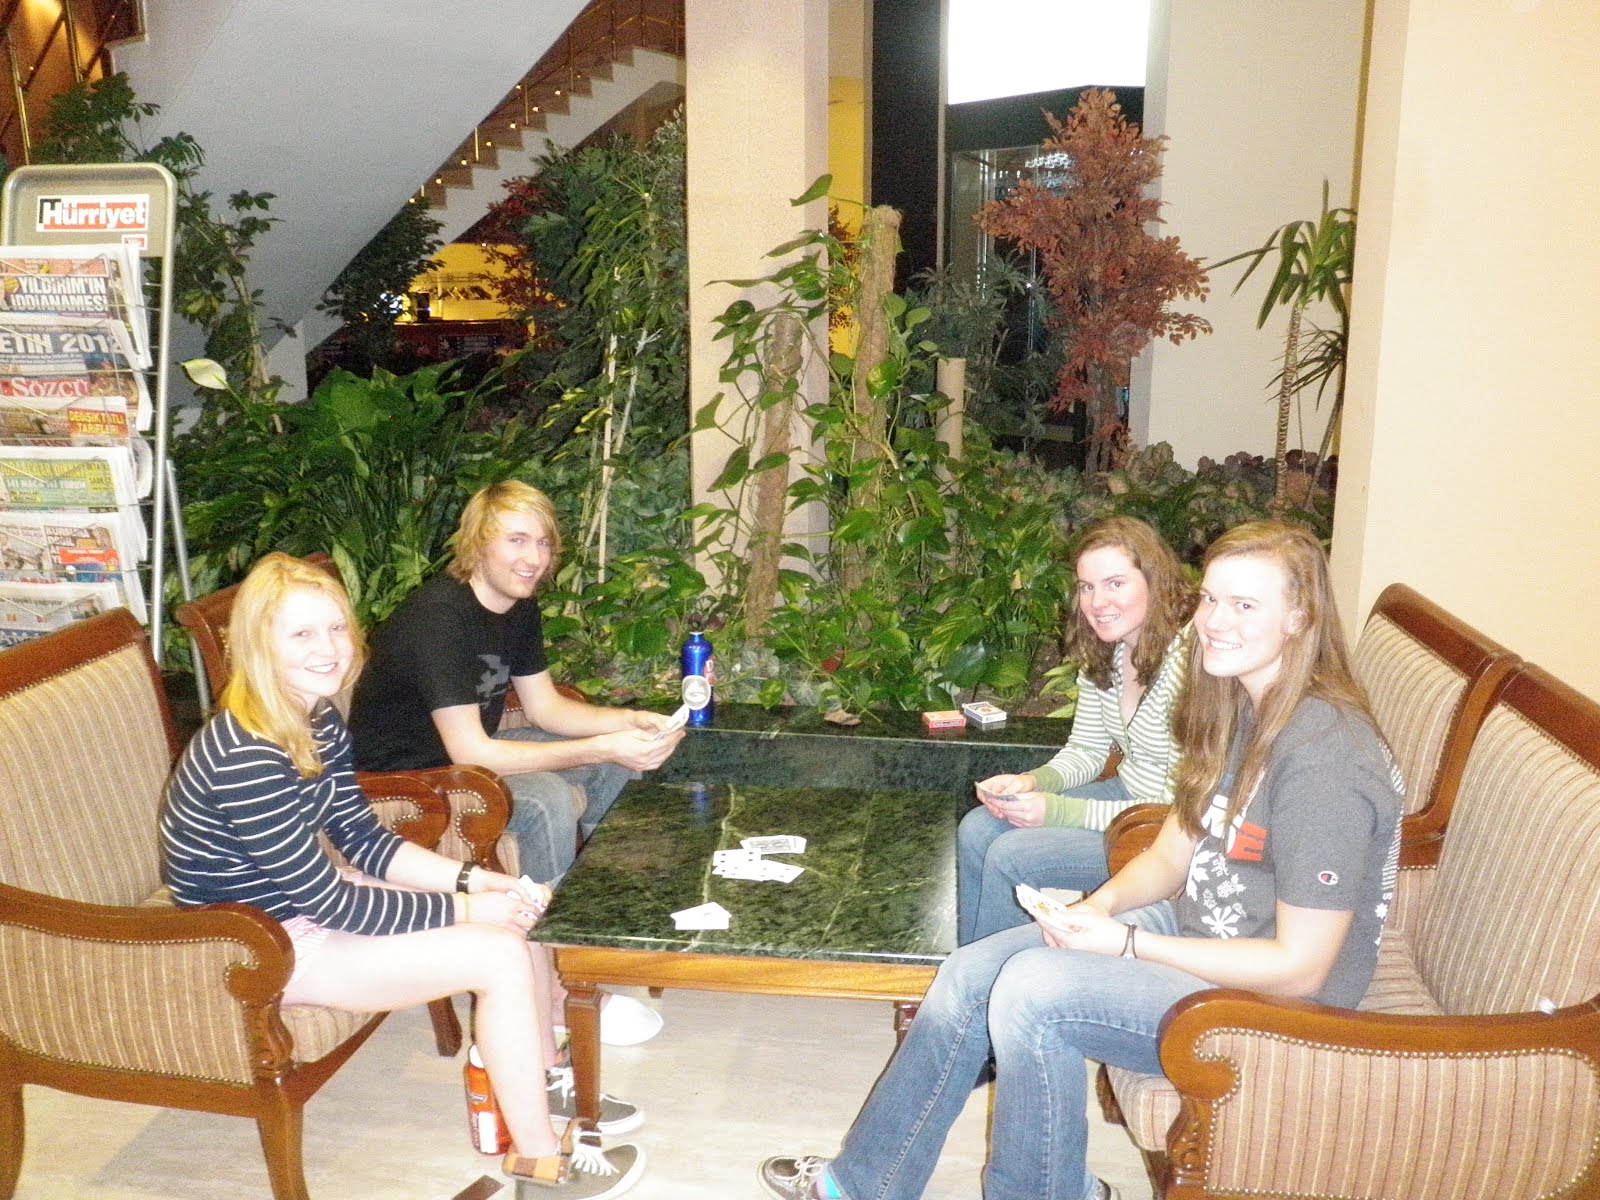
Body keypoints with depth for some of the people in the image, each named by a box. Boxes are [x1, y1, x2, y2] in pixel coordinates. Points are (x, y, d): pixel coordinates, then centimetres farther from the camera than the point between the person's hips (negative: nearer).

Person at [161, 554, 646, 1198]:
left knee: (520, 907, 6)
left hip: (305, 897, 9)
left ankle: (544, 1077, 26)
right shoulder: (244, 757, -30)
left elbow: (364, 841, 5)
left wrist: (473, 879, -8)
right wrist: (465, 910, -19)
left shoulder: (319, 720, -2)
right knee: (500, 955, -17)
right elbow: (327, 900, -25)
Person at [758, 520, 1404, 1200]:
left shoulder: (1323, 759, -26)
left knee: (1030, 987, -24)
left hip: (1272, 1006, -8)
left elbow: (1299, 968, -23)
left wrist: (1126, 944, -21)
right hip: (1193, 932, 9)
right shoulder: (1236, 713, 3)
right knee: (971, 973, -3)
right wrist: (1103, 903, -11)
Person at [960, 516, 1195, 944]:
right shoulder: (1104, 653, 1)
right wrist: (1031, 782, -11)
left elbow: (1184, 807, -24)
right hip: (1125, 794, 9)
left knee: (1010, 856, -18)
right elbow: (1086, 750, 11)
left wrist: (1058, 811, -23)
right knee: (976, 829, -1)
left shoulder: (1188, 661, -26)